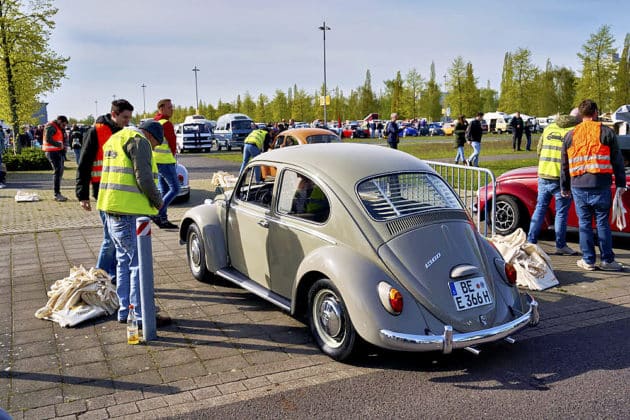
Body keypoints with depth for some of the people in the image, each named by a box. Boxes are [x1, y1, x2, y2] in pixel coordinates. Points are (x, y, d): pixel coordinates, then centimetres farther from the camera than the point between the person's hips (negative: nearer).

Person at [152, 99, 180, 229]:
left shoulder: (154, 122, 16)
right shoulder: (166, 123, -14)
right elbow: (172, 142, -11)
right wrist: (173, 154, 8)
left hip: (155, 160, 10)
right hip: (165, 161, -10)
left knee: (164, 191, 12)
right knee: (175, 189, -7)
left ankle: (163, 220, 13)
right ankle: (157, 214, -11)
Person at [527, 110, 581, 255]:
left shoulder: (549, 128, 11)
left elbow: (539, 149, 16)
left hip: (543, 174, 5)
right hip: (561, 178, -5)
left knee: (540, 208, 13)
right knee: (561, 212, 6)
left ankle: (531, 241, 14)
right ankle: (560, 246, 13)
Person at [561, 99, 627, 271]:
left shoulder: (570, 135, 8)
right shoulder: (606, 132, 1)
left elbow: (565, 164, 13)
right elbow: (617, 160, 2)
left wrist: (565, 186, 21)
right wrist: (620, 183, 9)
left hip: (578, 186, 2)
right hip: (601, 185, -1)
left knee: (584, 223, 7)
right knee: (603, 223, 6)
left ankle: (588, 260, 10)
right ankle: (607, 260, 10)